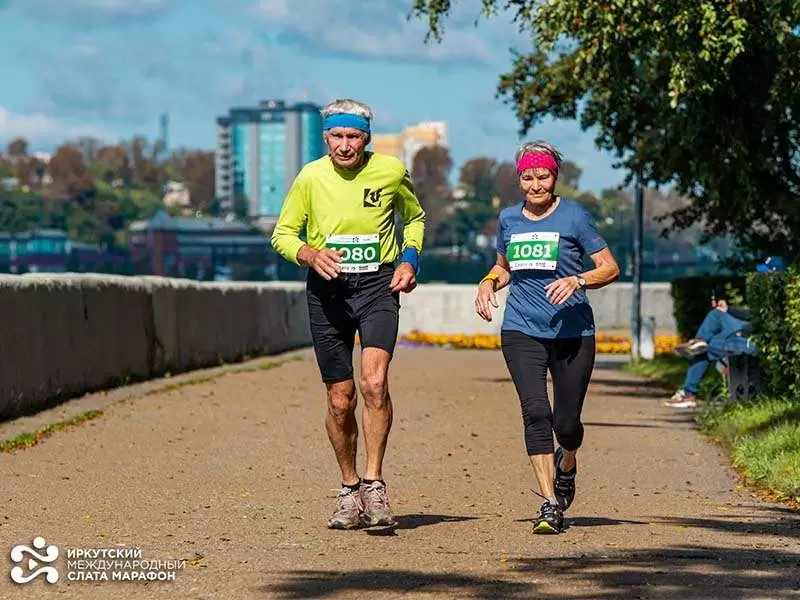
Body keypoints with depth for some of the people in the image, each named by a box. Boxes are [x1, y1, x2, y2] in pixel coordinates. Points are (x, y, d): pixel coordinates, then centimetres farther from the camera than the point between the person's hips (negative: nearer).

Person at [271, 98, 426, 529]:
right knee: (341, 401, 5)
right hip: (327, 289, 1)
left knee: (374, 381, -23)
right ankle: (349, 490, 23)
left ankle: (373, 483, -14)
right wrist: (310, 254, -16)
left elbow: (415, 218, 18)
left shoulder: (390, 172, -2)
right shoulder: (311, 177, -3)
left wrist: (409, 260, 1)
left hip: (378, 285, -1)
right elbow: (282, 234, 4)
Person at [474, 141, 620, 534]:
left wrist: (577, 280, -20)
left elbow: (611, 268, -2)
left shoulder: (573, 216, -2)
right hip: (521, 331, 2)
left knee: (566, 423, 1)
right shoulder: (509, 219, 10)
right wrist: (488, 283, 5)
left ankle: (567, 465, 38)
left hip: (573, 332, -2)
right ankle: (550, 504, -15)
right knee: (535, 413, -16)